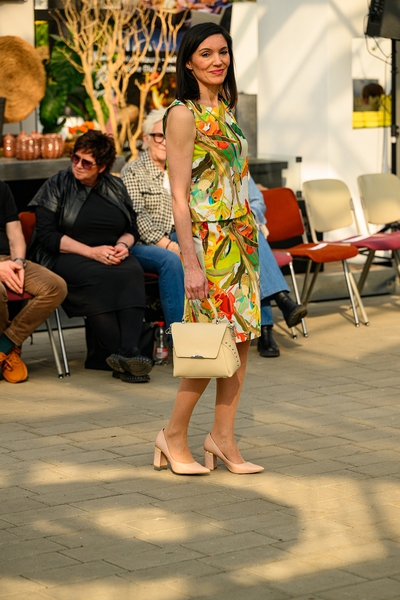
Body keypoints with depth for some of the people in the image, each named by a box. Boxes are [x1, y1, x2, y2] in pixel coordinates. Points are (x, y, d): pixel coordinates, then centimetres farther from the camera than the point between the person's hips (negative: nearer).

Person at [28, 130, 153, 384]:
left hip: (111, 256, 3)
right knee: (96, 278, -37)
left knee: (132, 273, -32)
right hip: (66, 256, -3)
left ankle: (128, 351, -48)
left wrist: (123, 245, -6)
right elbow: (47, 235, -6)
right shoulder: (58, 185, 3)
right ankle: (119, 353, -40)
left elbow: (132, 229, 19)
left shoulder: (115, 186, 15)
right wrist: (92, 252, -14)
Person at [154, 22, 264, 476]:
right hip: (208, 238, -8)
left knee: (241, 335, 6)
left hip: (241, 237, 8)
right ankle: (174, 435, 10)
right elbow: (178, 197, -14)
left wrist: (249, 237, 15)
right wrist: (190, 263, -19)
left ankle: (223, 437, 13)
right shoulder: (183, 115, -11)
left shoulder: (224, 110, 13)